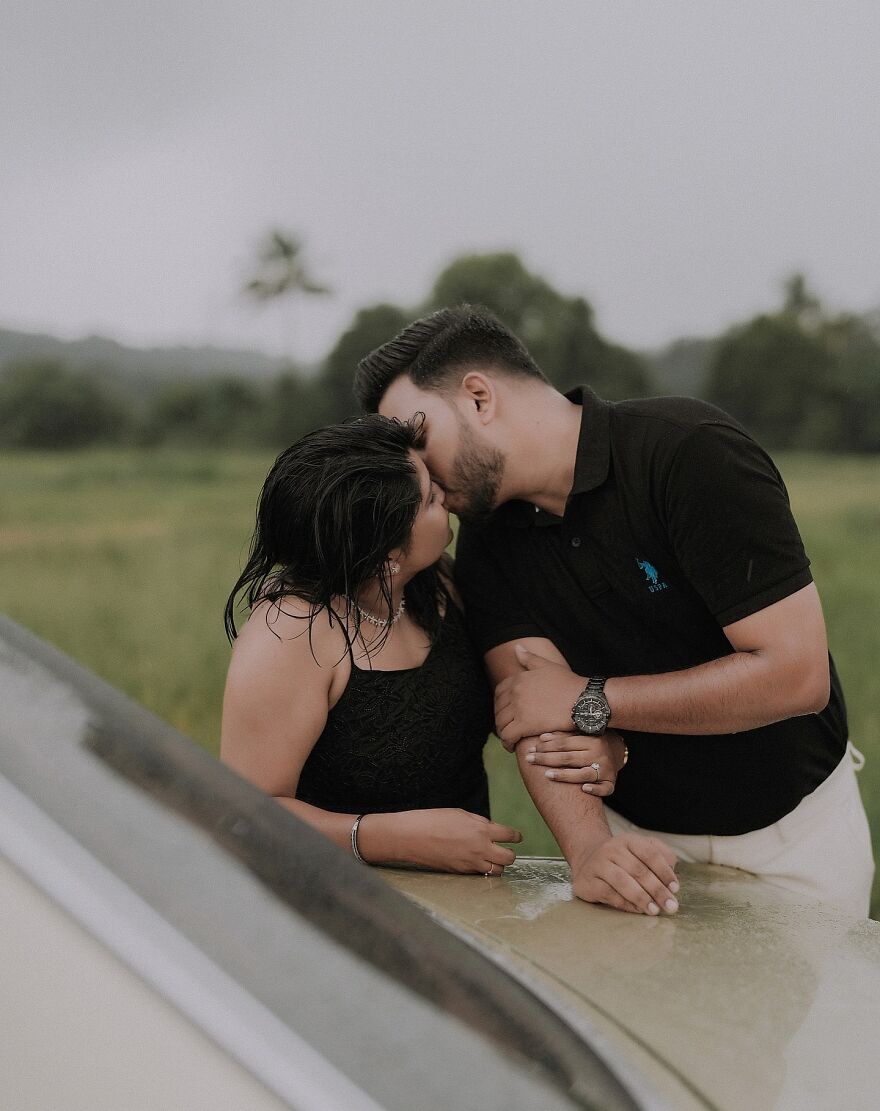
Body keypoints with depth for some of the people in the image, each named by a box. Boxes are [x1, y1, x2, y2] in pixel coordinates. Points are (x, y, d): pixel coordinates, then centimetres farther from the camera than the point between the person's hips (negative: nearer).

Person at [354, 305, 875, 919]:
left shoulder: (690, 450, -25)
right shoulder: (488, 536, -8)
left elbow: (796, 674, -29)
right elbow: (535, 716, -17)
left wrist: (588, 701, -24)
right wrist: (587, 848, -36)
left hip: (793, 825, -3)